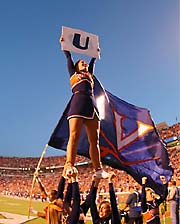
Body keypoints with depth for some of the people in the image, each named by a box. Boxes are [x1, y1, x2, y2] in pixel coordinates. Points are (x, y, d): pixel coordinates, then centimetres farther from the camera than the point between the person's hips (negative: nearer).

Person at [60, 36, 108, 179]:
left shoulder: (89, 75, 33)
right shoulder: (73, 73, 23)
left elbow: (93, 61, 44)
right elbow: (69, 57, 26)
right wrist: (64, 44, 32)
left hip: (92, 105, 5)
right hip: (78, 102, -5)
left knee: (95, 139, -4)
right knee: (74, 136, -18)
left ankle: (98, 169, -7)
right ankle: (69, 166, -27)